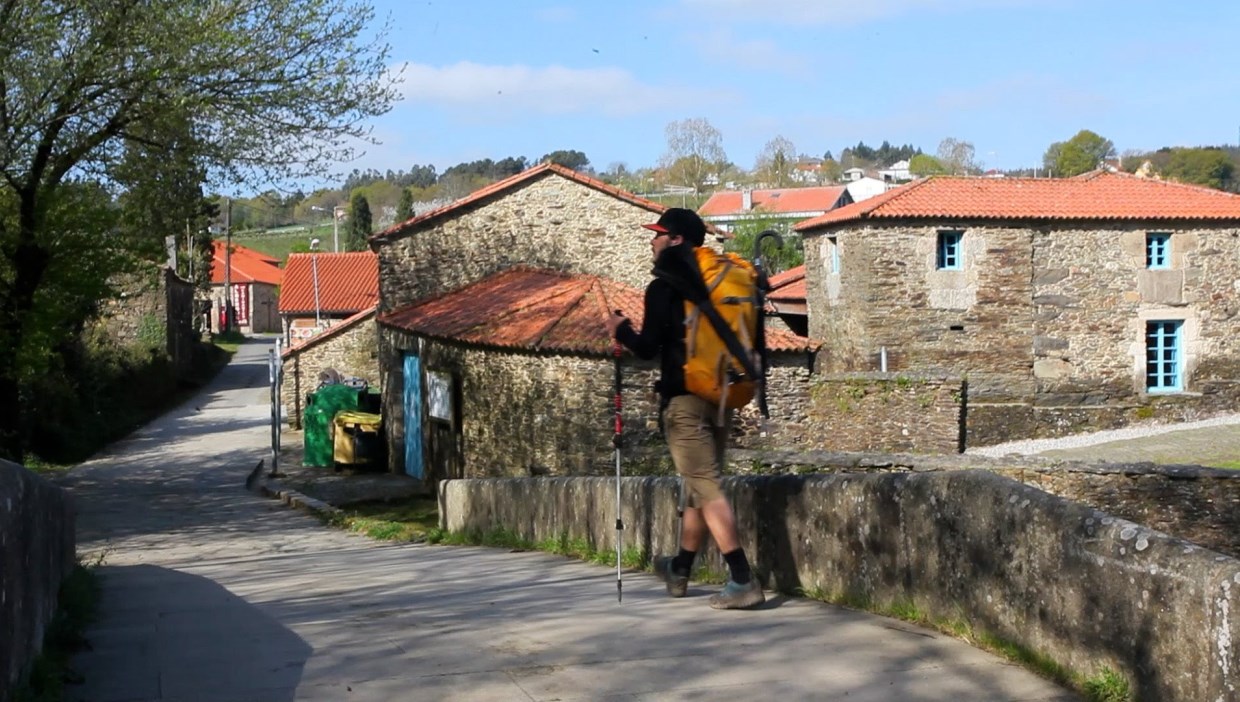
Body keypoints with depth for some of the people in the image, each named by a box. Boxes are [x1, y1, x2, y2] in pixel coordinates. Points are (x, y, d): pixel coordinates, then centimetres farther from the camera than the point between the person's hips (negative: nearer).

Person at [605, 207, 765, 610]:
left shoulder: (664, 286, -8)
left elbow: (648, 348, -11)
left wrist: (621, 330, 7)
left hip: (684, 399, -8)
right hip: (719, 396, 8)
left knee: (706, 488, -9)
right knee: (700, 486, 17)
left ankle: (743, 581, -16)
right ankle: (679, 571, 33)